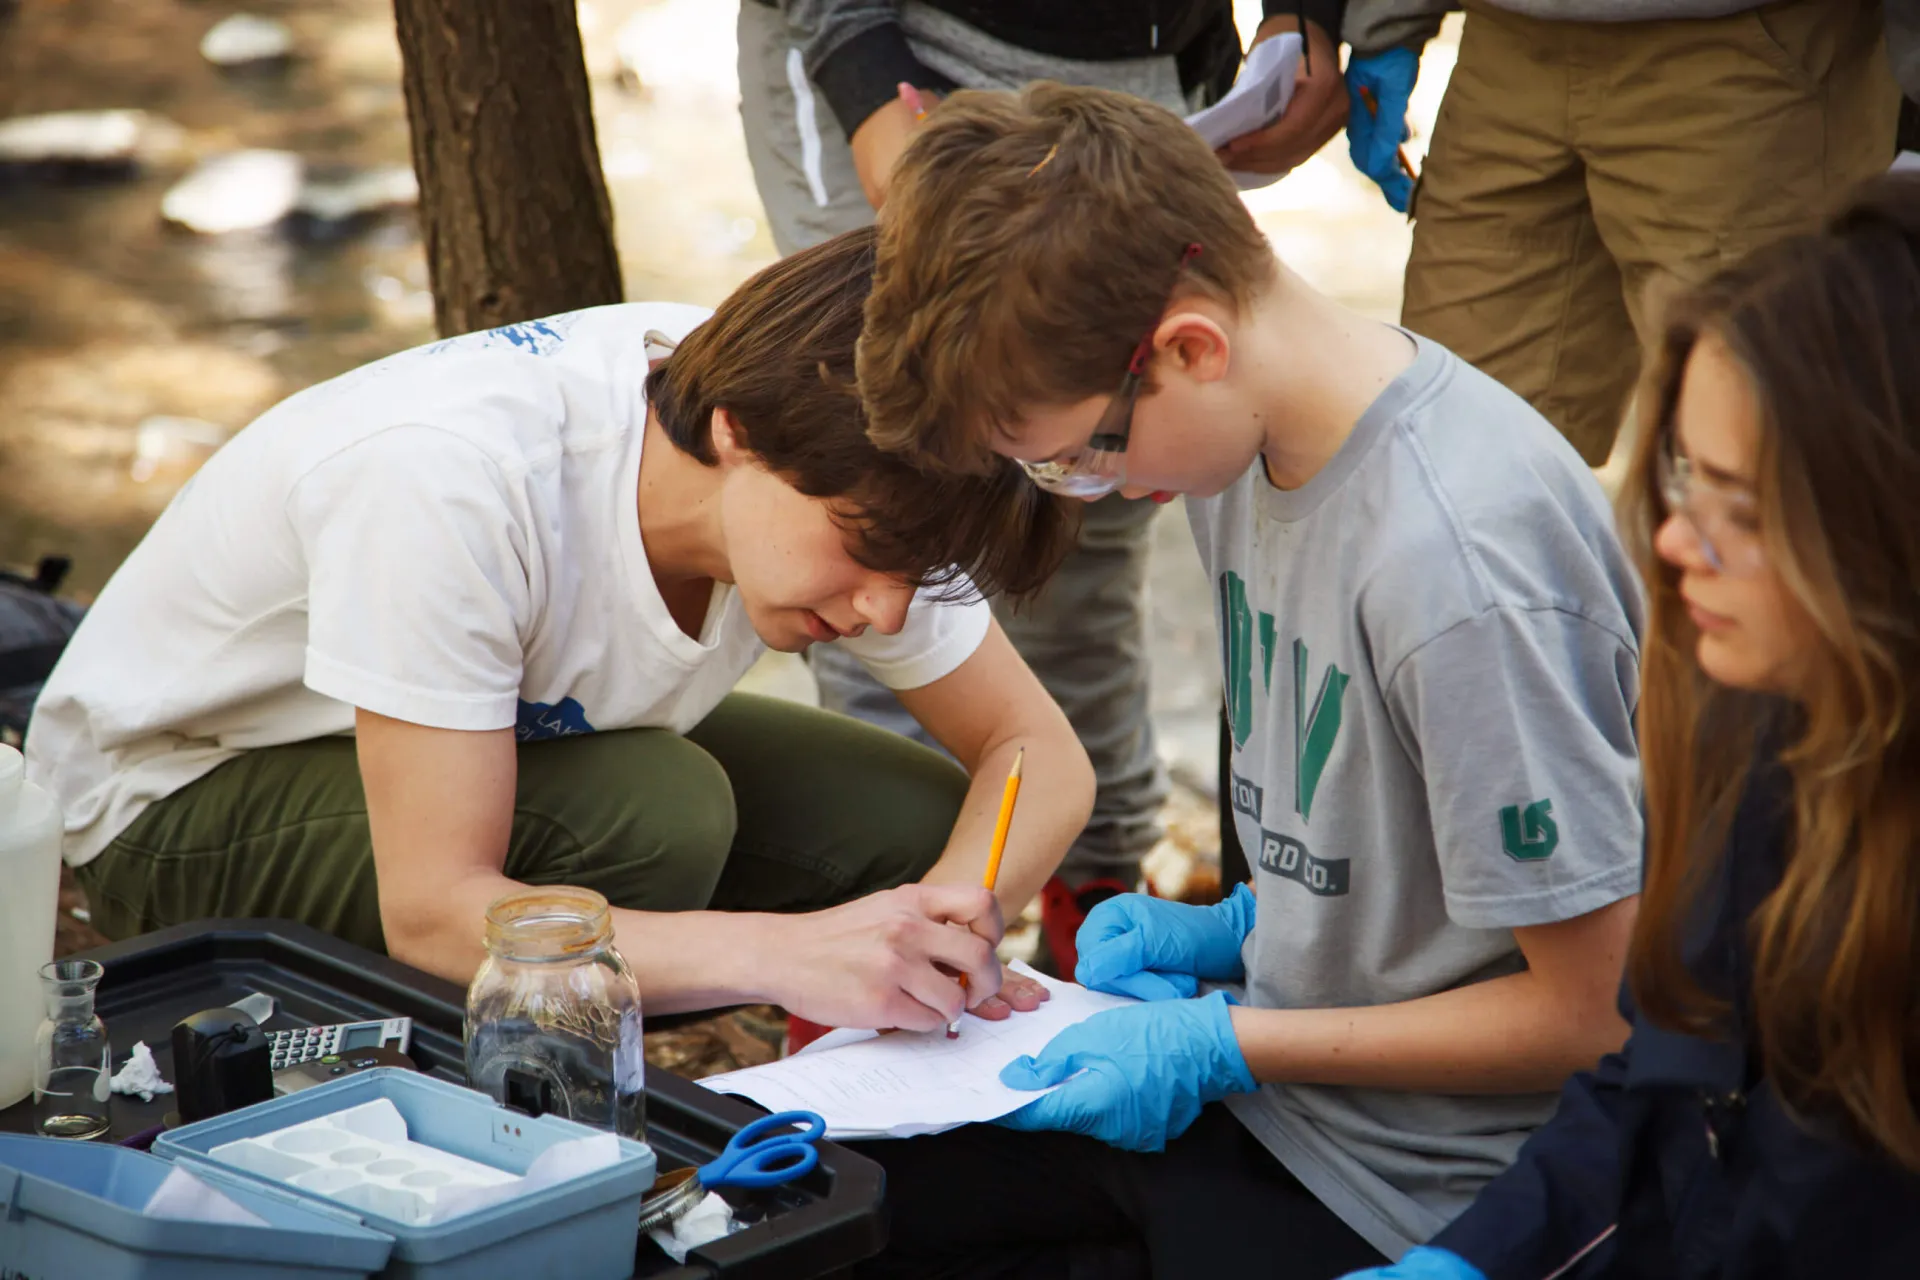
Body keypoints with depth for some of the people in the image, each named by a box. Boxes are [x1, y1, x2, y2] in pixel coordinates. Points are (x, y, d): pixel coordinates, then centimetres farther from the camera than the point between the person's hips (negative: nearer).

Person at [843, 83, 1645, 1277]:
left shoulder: (1457, 571, -29)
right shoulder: (1252, 433, -2)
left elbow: (1590, 1012, -21)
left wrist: (1225, 1044, -17)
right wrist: (1241, 930, 2)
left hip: (1400, 1180, -8)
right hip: (1269, 1052, 8)